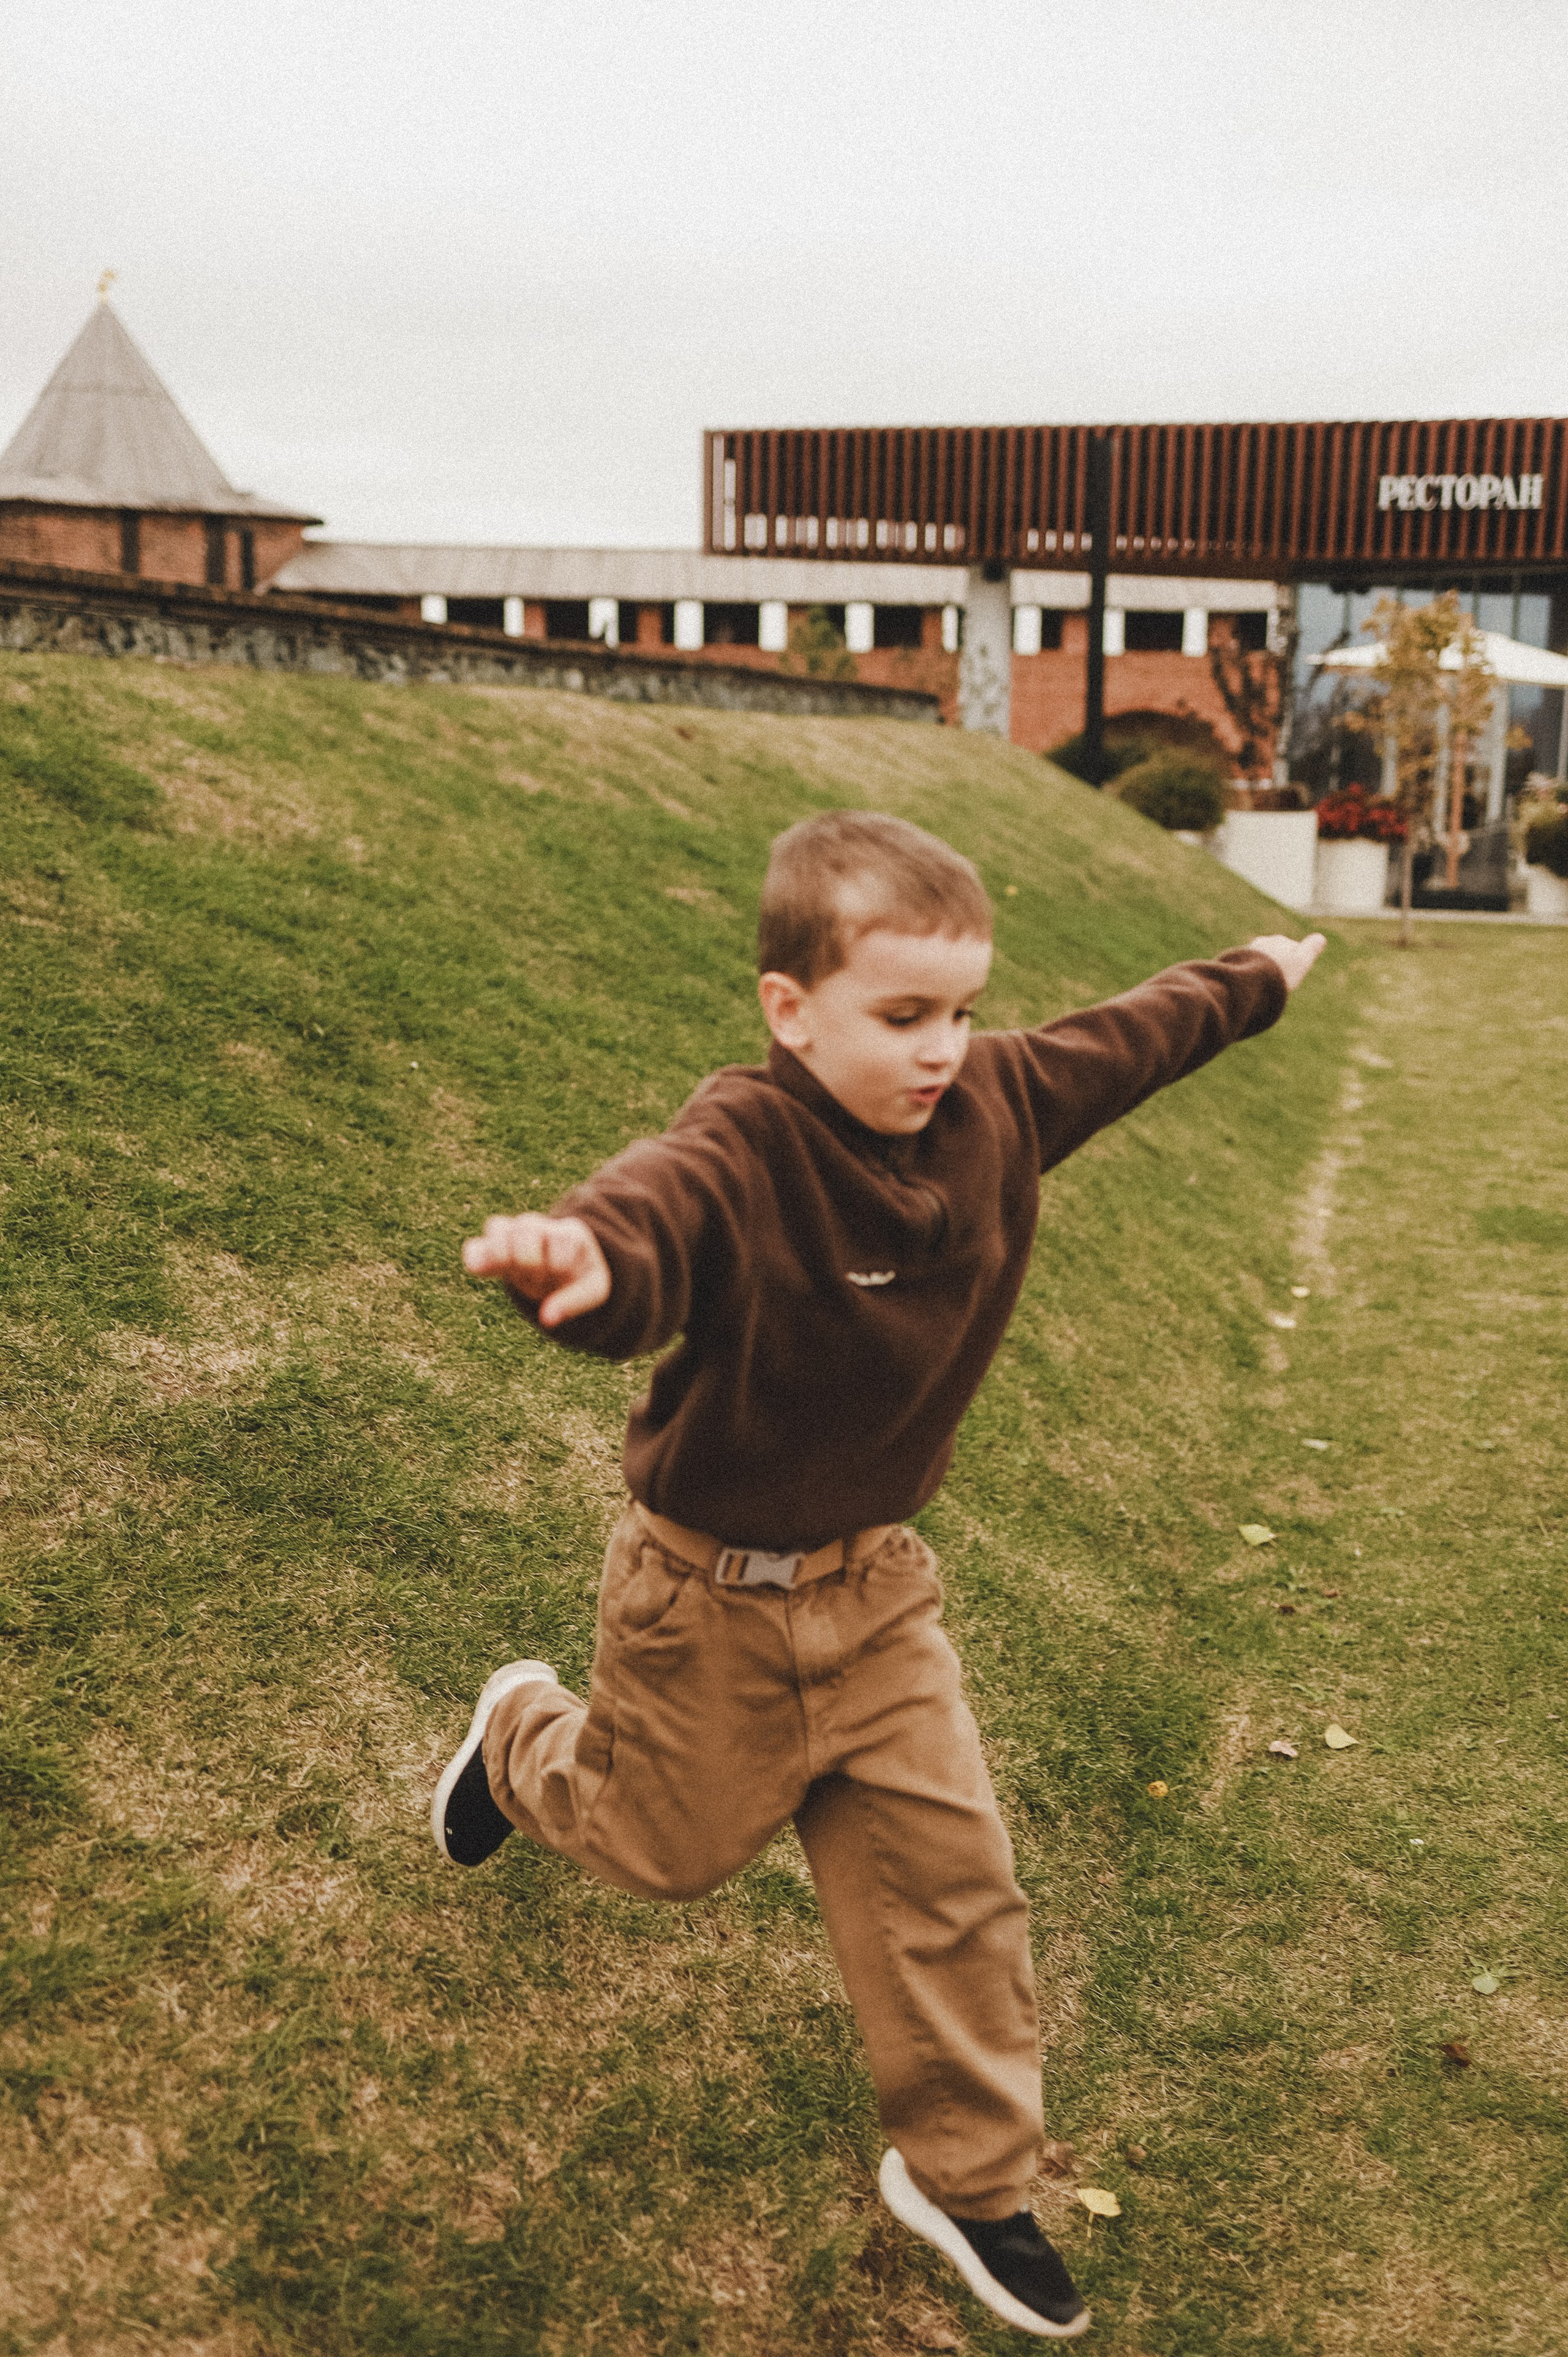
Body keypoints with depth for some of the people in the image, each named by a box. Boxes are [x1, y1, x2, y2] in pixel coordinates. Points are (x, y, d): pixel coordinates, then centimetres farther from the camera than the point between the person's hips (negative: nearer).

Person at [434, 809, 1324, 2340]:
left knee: (948, 1873, 7)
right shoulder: (741, 1151, -31)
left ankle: (964, 2173, 29)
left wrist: (1253, 982, 26)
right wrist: (586, 1262, -78)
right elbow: (653, 1215, -54)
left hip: (873, 1583, 5)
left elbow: (1126, 1039, 9)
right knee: (671, 1847, 19)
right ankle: (527, 1738, 53)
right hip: (710, 1592, -5)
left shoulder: (996, 1107, -10)